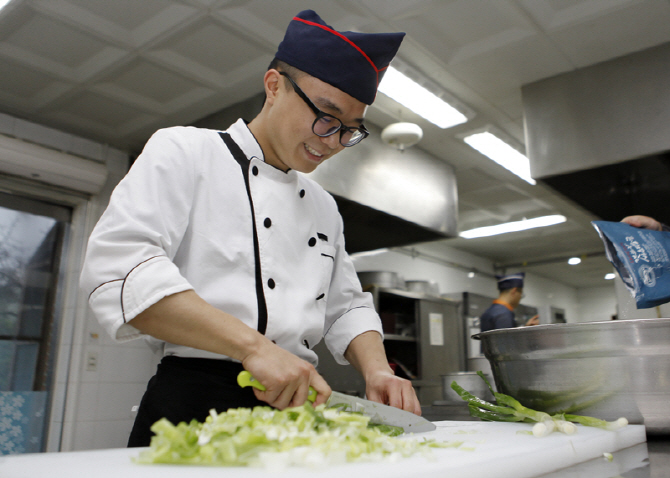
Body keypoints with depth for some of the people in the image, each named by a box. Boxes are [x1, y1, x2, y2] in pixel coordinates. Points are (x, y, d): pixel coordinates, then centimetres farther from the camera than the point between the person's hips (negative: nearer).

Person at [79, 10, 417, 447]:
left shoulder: (324, 207, 17)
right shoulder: (185, 151, -2)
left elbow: (346, 308, 20)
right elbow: (117, 266, -16)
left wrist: (376, 368, -2)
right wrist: (252, 345, -25)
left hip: (297, 405, 6)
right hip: (195, 405, -5)